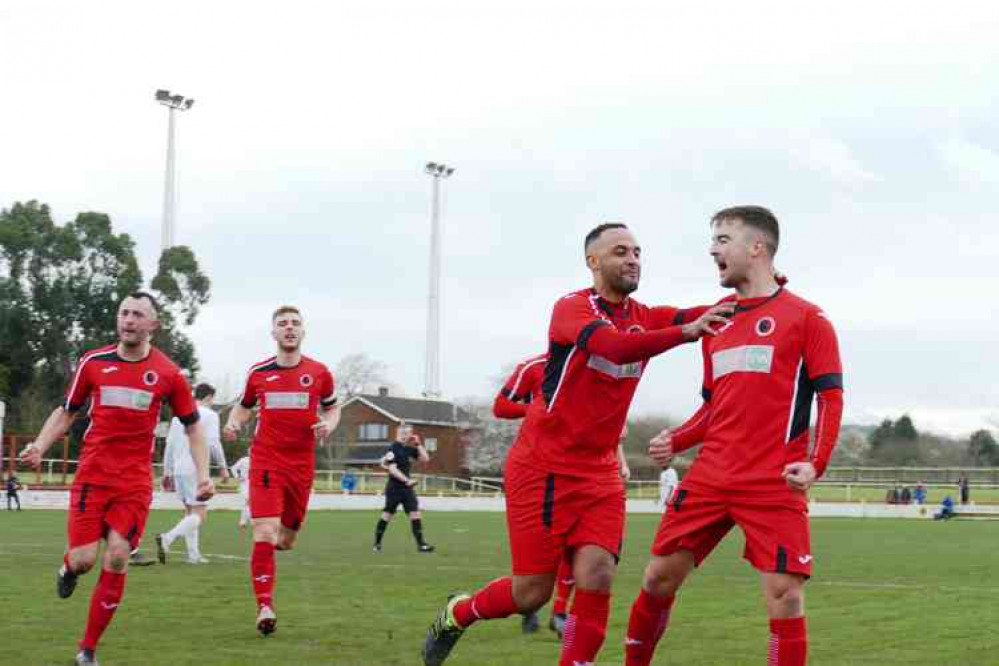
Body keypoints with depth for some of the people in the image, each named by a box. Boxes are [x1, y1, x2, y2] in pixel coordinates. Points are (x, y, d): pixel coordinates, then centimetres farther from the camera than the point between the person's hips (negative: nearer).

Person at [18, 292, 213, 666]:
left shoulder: (167, 373, -1)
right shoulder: (93, 362, 2)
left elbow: (193, 426, 9)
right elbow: (66, 411, 12)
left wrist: (203, 473, -1)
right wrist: (40, 445, -4)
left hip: (135, 481, 0)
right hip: (92, 476, 0)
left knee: (117, 558, -10)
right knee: (83, 559, -10)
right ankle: (69, 568, 31)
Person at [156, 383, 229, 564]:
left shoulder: (178, 415, 16)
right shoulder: (209, 415, -2)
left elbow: (169, 445, 16)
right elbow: (213, 444, -10)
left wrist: (167, 472, 19)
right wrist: (223, 467, 0)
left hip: (178, 470, 7)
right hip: (196, 470, -7)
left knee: (189, 511, 17)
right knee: (200, 515, -7)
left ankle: (193, 554, 12)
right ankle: (167, 538, -27)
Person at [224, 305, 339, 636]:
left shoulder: (319, 372, 2)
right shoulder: (258, 372, 2)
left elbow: (332, 407, 16)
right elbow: (244, 405, 18)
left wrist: (328, 425, -6)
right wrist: (234, 422, -3)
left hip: (301, 464, 2)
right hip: (265, 461, -2)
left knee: (286, 540, 12)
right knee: (264, 534, -17)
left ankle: (277, 539, 50)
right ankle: (265, 606, -12)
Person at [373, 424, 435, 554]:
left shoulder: (410, 449, 10)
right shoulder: (394, 448, -12)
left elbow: (425, 459, 11)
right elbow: (393, 469, -19)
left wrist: (419, 445, 2)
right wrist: (406, 480, -24)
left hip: (407, 487, 6)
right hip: (394, 487, -6)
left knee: (415, 514, -3)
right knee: (387, 514, 2)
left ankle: (421, 544, -4)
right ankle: (377, 544, 14)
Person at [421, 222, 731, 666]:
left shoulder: (645, 317, 6)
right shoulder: (572, 308, -14)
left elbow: (709, 317, -7)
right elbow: (615, 346, -33)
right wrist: (685, 332, -43)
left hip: (599, 473, 5)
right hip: (541, 467, -5)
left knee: (596, 579, -12)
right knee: (532, 592, -1)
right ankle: (455, 614, 29)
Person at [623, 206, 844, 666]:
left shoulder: (805, 317, 0)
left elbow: (831, 396, -5)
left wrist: (815, 463, -19)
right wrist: (675, 441, 6)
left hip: (774, 485, -5)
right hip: (709, 478, 6)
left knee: (784, 595, -10)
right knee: (659, 576, 6)